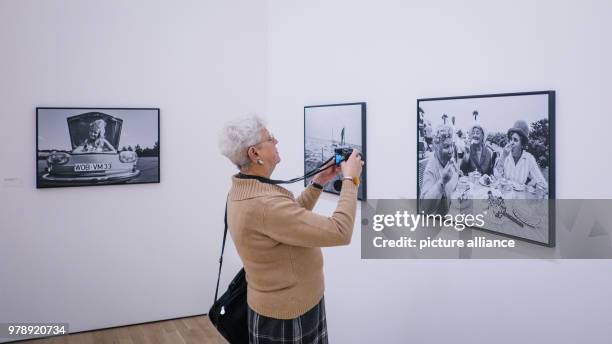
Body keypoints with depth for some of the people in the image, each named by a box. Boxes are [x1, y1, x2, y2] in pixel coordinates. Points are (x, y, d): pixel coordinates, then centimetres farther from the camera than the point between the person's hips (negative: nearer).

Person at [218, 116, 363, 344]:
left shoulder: (241, 191, -1)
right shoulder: (264, 204, -33)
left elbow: (292, 217, 13)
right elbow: (339, 232, -30)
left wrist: (318, 184, 6)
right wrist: (349, 179, -19)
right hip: (289, 316, -9)